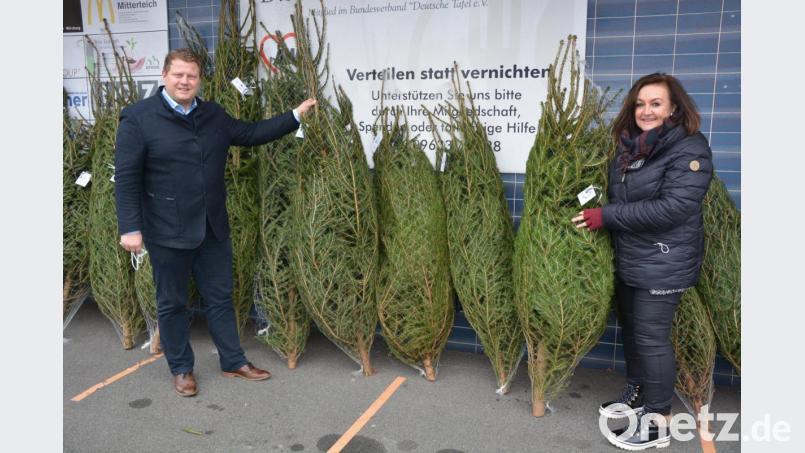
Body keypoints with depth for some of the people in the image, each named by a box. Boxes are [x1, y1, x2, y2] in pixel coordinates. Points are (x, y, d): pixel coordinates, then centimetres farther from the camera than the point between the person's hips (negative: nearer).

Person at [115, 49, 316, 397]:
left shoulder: (214, 115, 9)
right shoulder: (138, 118, -7)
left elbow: (251, 134, 18)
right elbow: (126, 177, -10)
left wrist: (294, 116, 14)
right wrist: (130, 227, -16)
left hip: (213, 228, 5)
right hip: (168, 231, -5)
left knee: (220, 298, 14)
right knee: (172, 303, 10)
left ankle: (233, 362, 28)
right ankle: (181, 369, 27)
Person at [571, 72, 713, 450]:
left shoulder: (689, 148, -15)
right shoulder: (629, 145, 8)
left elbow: (671, 208, -26)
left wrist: (606, 217, -23)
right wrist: (594, 210, 3)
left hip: (662, 265, -7)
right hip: (626, 259, 8)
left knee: (651, 338, 0)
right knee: (631, 330, 18)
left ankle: (657, 422, 15)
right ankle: (637, 394, 37)